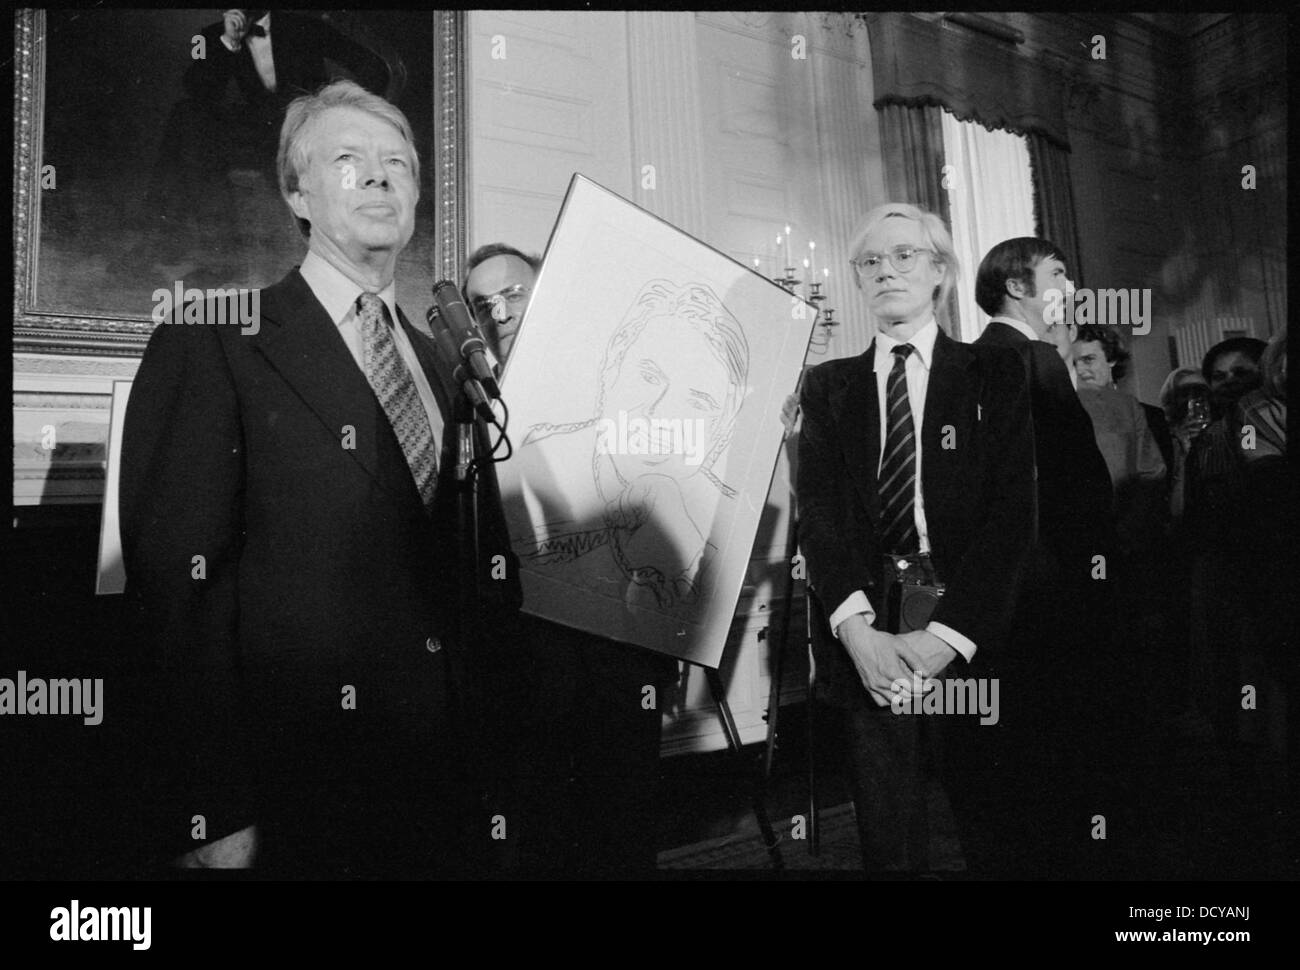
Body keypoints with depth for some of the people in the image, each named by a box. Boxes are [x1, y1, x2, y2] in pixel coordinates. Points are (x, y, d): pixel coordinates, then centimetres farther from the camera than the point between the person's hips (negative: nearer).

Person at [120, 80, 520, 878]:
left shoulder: (439, 363, 13)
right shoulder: (215, 344, -4)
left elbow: (472, 569, 11)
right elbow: (179, 581, -11)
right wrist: (214, 818, -14)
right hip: (297, 781, -5)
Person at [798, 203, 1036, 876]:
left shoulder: (994, 375, 5)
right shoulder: (829, 385, 10)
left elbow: (1013, 511, -4)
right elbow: (816, 509, 0)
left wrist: (947, 633, -14)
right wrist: (856, 626, -14)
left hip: (967, 639, -1)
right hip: (864, 637, 1)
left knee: (989, 830, 9)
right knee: (887, 839, 8)